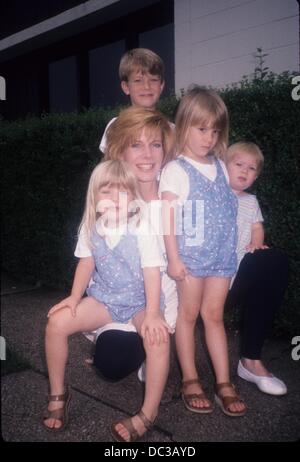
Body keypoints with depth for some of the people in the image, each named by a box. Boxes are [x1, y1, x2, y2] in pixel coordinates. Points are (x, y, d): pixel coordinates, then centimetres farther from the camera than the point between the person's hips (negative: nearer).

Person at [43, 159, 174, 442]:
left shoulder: (142, 226, -17)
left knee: (158, 338, -34)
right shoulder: (90, 227, -3)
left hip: (139, 301, -4)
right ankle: (58, 394, 7)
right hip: (103, 298, 4)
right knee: (56, 323, -14)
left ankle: (148, 414, -16)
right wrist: (75, 297, -3)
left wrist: (152, 313, -26)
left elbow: (152, 271, -18)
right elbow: (87, 263, 8)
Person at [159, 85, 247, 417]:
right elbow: (167, 215, -9)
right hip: (191, 252, -4)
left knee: (214, 315, 9)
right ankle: (190, 380, 18)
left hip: (222, 253, 4)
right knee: (189, 314, 6)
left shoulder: (220, 168, 11)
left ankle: (223, 382, 14)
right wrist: (173, 258, -13)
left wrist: (233, 247, 15)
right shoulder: (176, 170, -5)